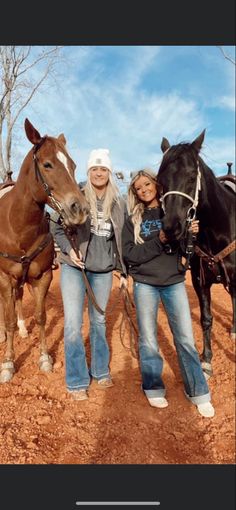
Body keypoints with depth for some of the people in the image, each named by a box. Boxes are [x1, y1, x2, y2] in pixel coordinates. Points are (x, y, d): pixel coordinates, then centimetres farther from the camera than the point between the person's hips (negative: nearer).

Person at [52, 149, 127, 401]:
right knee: (73, 324, -1)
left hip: (103, 270, 3)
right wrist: (68, 249, -17)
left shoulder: (119, 204, 2)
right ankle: (77, 380, 17)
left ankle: (100, 370, 36)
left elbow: (123, 240, 8)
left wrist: (124, 271, 8)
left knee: (99, 321, 16)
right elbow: (57, 227, -1)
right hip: (74, 267, -2)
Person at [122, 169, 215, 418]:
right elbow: (129, 254, -9)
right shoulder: (133, 220, 2)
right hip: (145, 284, 0)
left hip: (174, 282, 0)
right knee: (148, 340, 9)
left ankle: (199, 393, 18)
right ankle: (153, 388, 28)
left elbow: (186, 251, 2)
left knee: (186, 339, 3)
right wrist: (159, 242, -20)